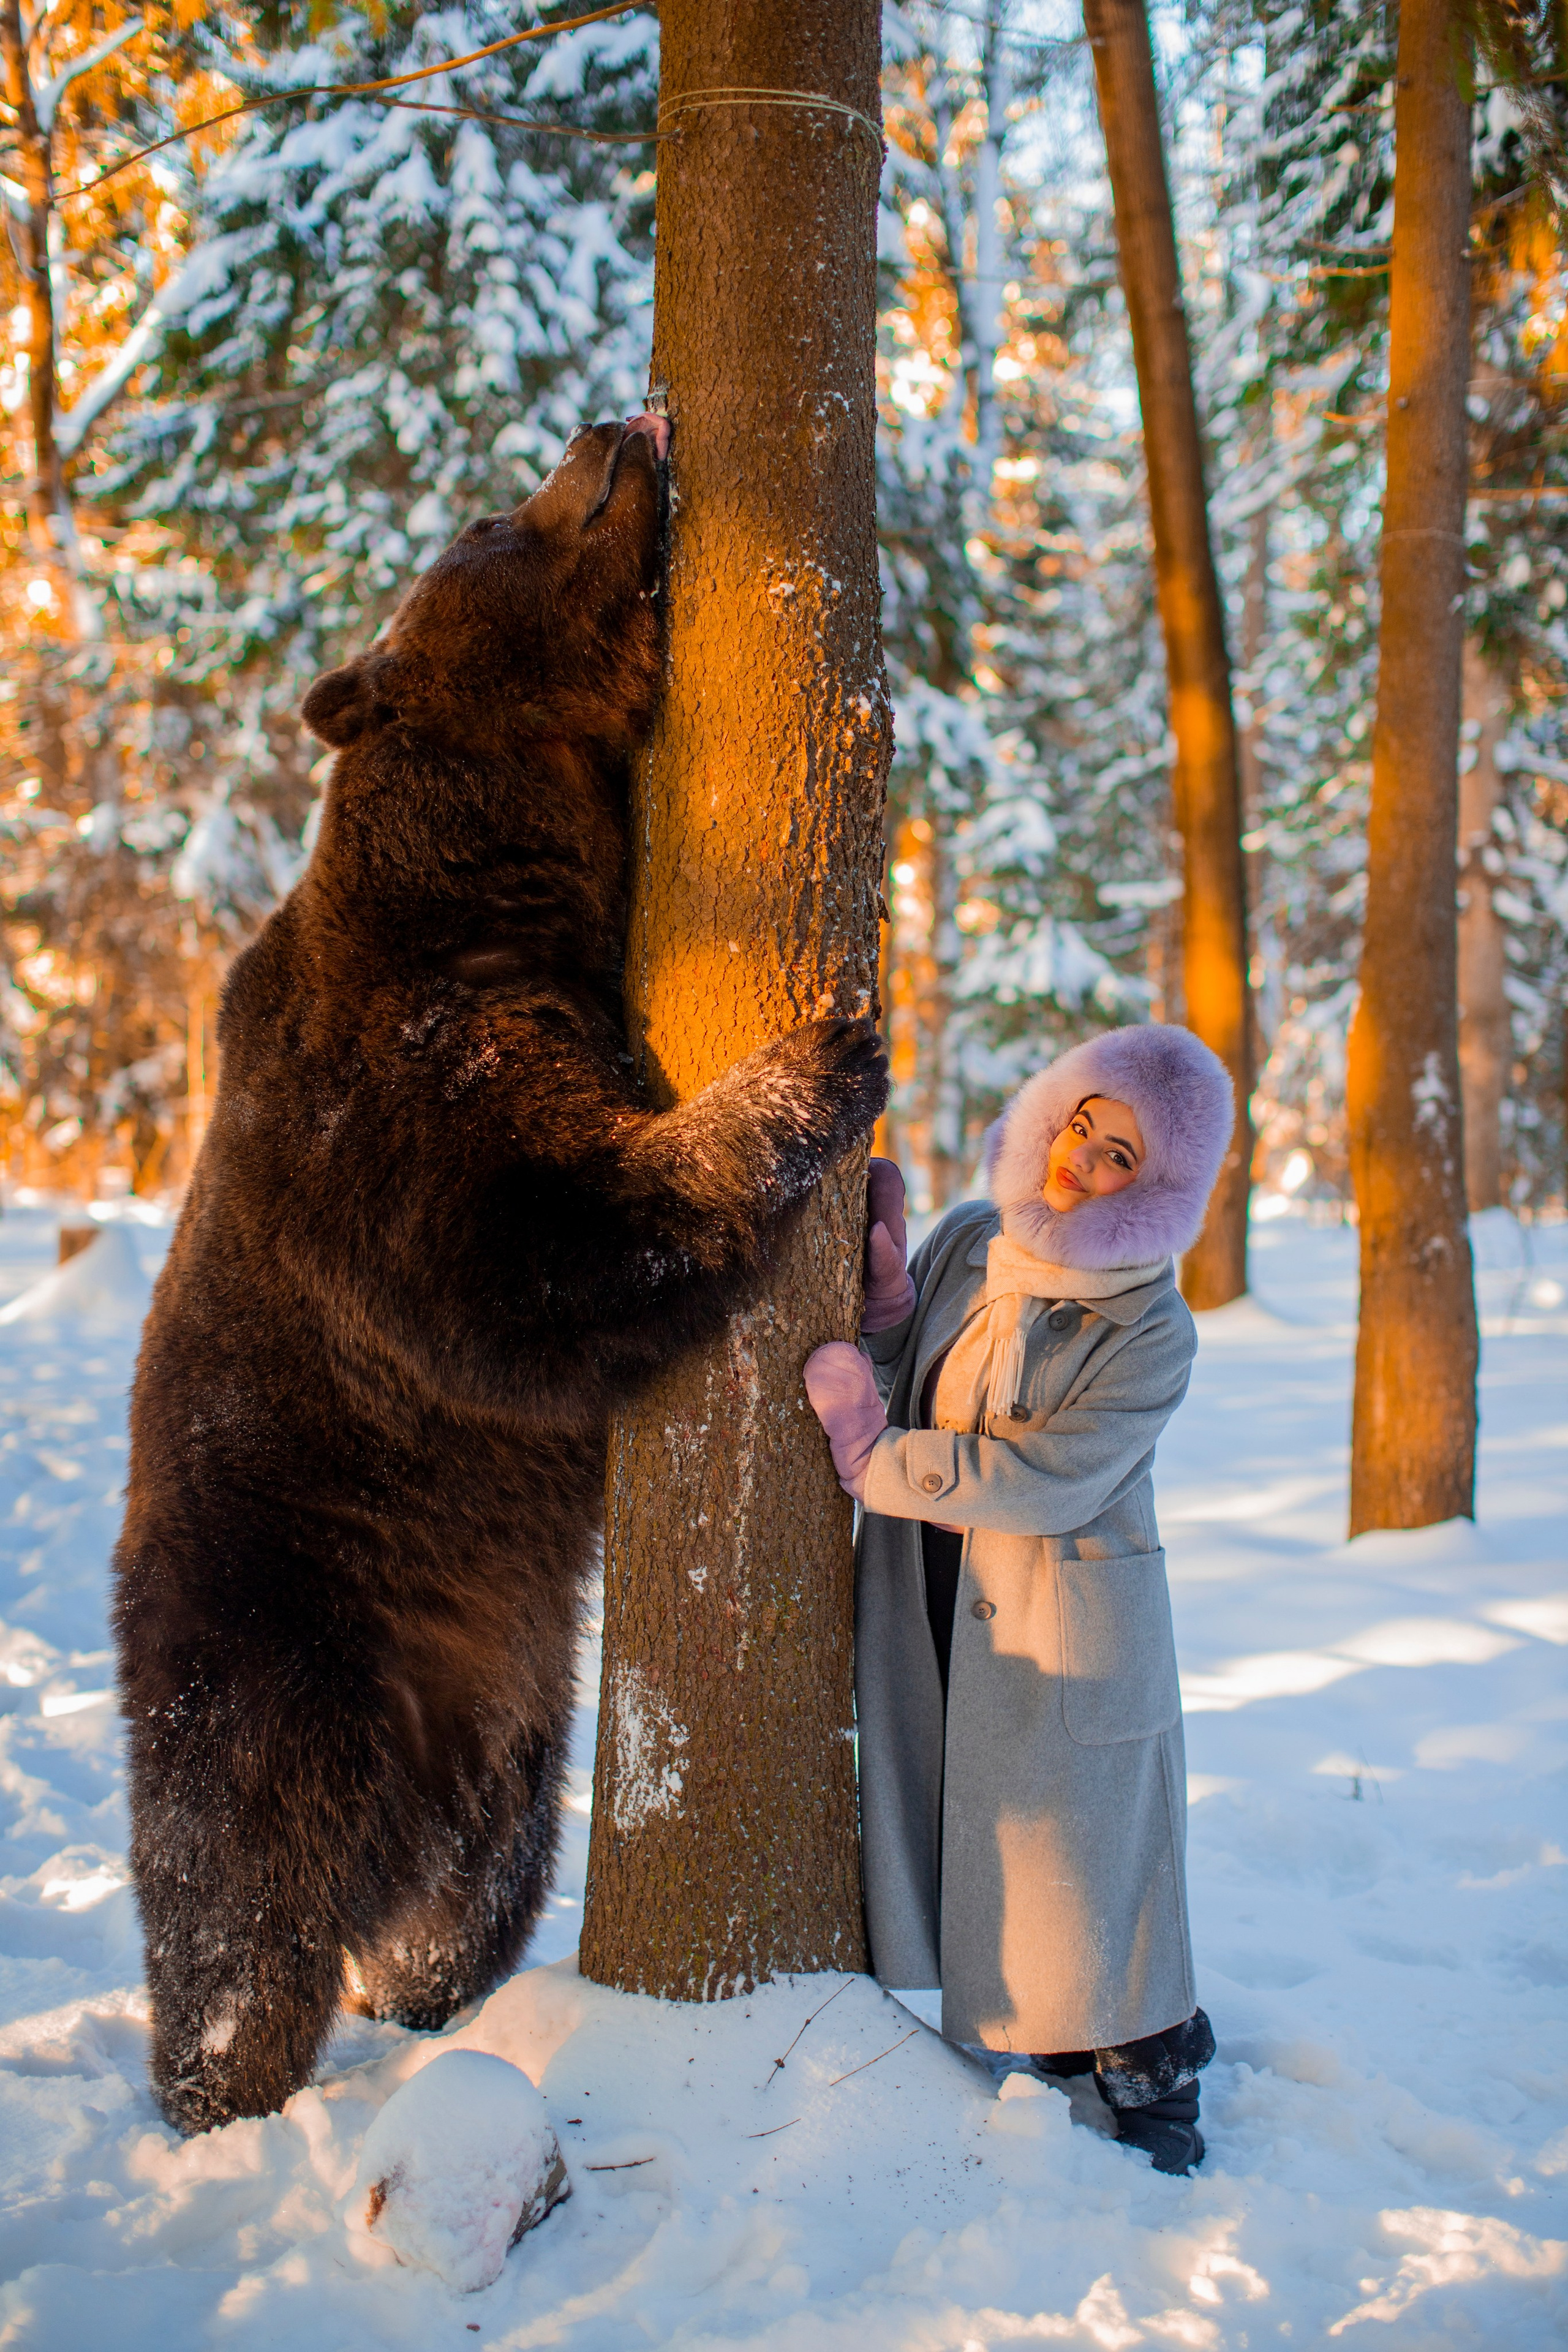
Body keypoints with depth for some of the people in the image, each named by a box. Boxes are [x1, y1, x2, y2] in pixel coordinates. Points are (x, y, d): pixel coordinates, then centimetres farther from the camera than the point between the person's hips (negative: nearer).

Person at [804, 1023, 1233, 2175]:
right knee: (965, 1842, 13)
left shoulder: (1151, 1333, -14)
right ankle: (1051, 2049, 32)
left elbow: (1041, 1478, -22)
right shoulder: (965, 1244, 2)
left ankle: (1150, 2078, 26)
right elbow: (898, 1395, 4)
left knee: (1084, 1854, 5)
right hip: (936, 1617, 5)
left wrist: (875, 1462, -17)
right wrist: (886, 1293, -12)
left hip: (1067, 1631, -5)